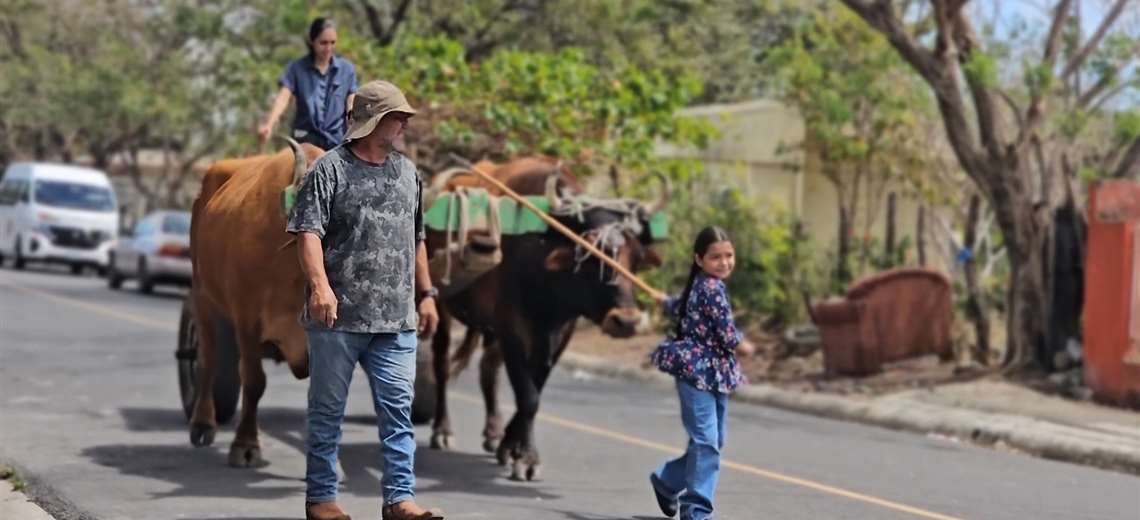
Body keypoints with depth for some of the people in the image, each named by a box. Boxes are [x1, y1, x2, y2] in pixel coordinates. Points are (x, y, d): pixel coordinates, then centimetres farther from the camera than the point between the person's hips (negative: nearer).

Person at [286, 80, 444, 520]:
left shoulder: (407, 171, 15)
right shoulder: (330, 168, -3)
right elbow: (308, 233, -11)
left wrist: (426, 293, 19)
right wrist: (320, 285, -24)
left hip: (396, 319, 5)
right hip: (339, 318, -5)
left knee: (397, 408, 0)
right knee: (328, 408, 5)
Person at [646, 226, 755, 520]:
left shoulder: (699, 285, 14)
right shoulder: (713, 288, -16)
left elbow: (680, 309, 34)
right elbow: (727, 333, -19)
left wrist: (664, 301, 57)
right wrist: (743, 347, 3)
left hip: (713, 375, 10)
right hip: (699, 372, -10)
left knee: (713, 442, 15)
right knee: (705, 440, -12)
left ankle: (666, 481, 32)